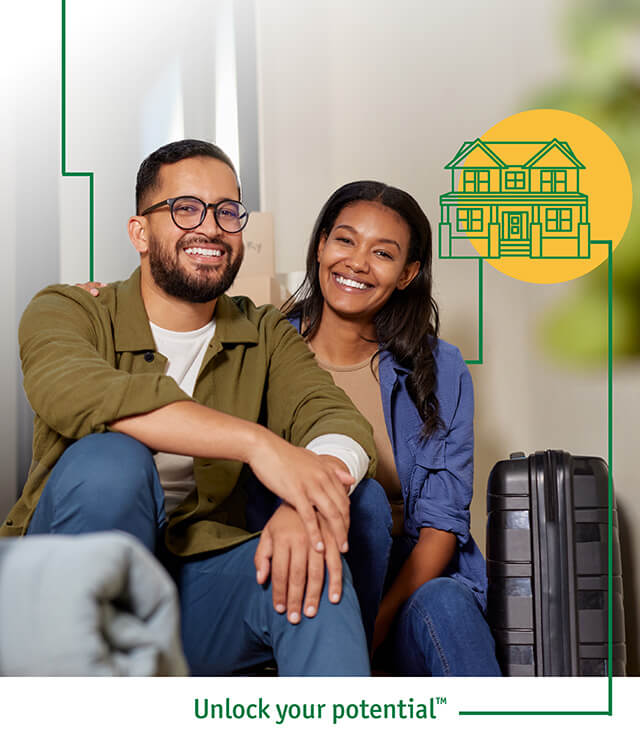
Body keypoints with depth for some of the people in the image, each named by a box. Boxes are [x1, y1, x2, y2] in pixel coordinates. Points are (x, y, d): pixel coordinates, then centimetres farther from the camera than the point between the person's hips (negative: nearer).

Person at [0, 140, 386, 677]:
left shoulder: (266, 337, 9)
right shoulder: (65, 312, -2)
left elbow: (341, 420, -10)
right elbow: (76, 392, -27)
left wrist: (307, 504, -35)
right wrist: (255, 442, -37)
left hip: (199, 581, 2)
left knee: (310, 569, -28)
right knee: (109, 459, -31)